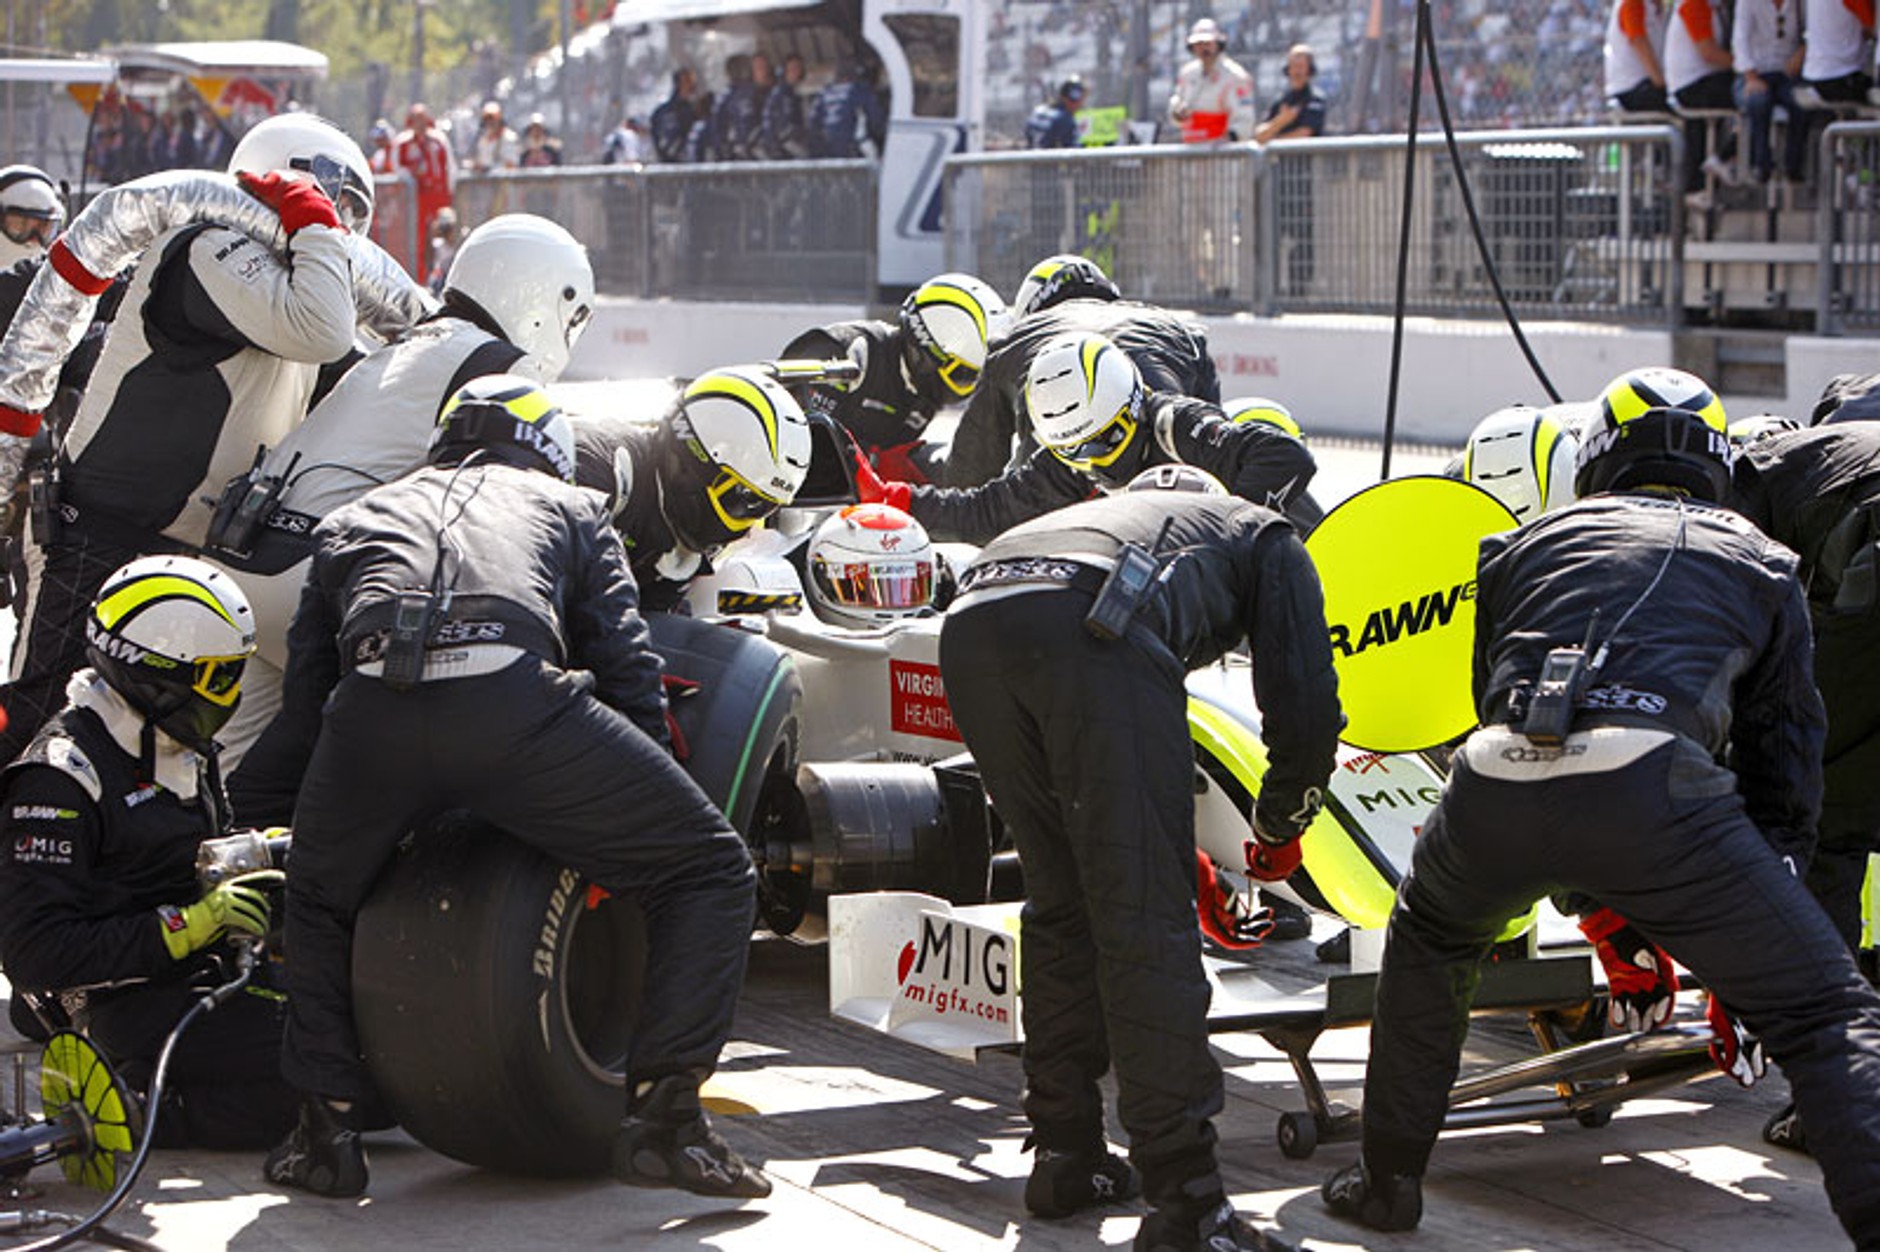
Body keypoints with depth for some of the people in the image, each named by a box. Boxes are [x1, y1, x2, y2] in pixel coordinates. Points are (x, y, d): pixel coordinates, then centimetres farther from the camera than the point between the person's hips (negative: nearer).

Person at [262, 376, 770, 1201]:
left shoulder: (353, 520, 39)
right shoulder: (570, 506, 33)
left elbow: (308, 672, 36)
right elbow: (626, 668, 24)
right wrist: (644, 815, 31)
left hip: (370, 703, 3)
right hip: (511, 692, -3)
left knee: (320, 902, 33)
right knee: (709, 872, 12)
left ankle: (327, 1132, 24)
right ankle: (662, 1117, 0)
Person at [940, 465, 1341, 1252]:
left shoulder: (1130, 510, 47)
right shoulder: (1268, 540, 33)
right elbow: (1306, 710, 20)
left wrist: (1171, 851, 57)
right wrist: (1279, 830, 37)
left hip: (969, 626, 6)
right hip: (1091, 626, -6)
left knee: (1060, 902, 21)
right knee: (1144, 916, -4)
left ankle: (1064, 1158, 24)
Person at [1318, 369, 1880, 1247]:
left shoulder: (1530, 542, 33)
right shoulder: (1760, 564, 28)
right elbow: (1783, 760, 26)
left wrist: (1604, 916, 42)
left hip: (1496, 781, 3)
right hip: (1652, 779, -3)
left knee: (1430, 940, 35)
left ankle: (1388, 1179, 37)